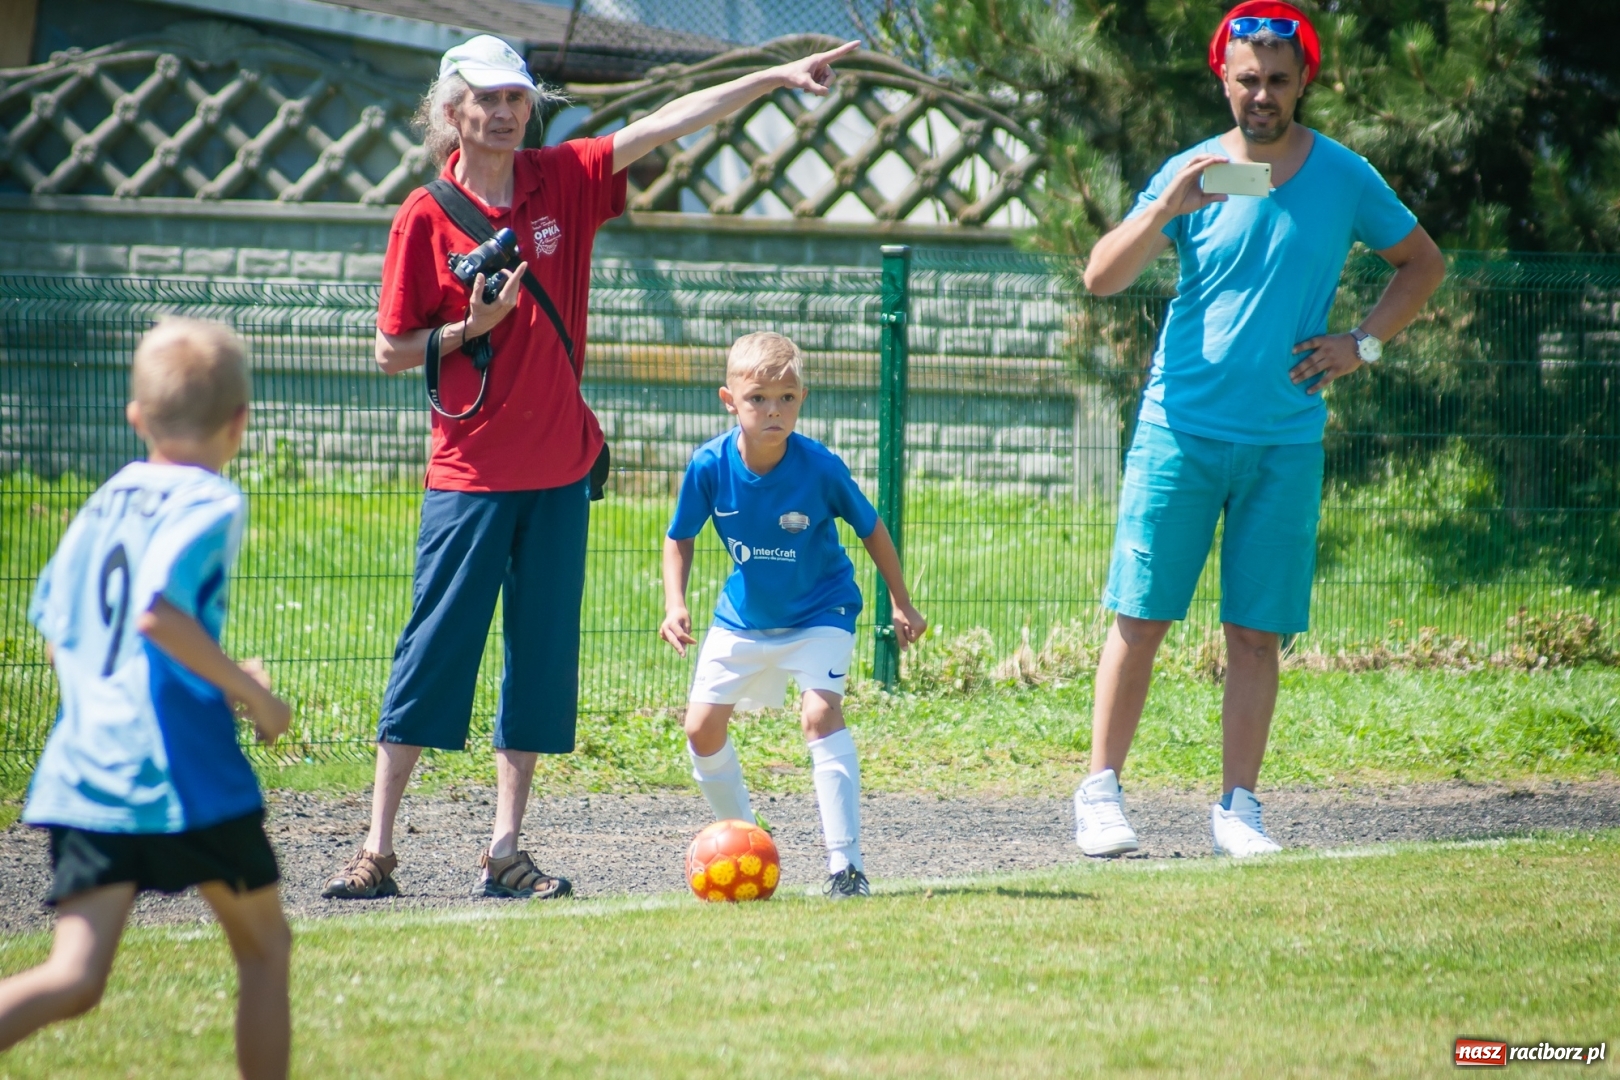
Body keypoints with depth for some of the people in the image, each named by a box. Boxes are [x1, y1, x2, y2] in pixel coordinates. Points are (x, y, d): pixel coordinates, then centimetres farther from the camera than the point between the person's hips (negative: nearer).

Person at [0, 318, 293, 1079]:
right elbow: (157, 611, -23)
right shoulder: (208, 504, -7)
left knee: (73, 979, -5)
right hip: (186, 776, -5)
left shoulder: (102, 504, 15)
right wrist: (250, 694, -12)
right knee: (263, 946, 16)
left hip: (81, 779, 6)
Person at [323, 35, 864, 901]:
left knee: (542, 659, 5)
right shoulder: (426, 217, -5)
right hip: (469, 476, -4)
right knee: (434, 651, -4)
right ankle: (377, 851, -1)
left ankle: (505, 852, 9)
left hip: (559, 471, 4)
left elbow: (669, 123, -3)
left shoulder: (565, 180, 4)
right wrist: (469, 330, -17)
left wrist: (777, 77, -9)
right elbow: (390, 350, -1)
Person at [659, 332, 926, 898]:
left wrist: (902, 605, -1)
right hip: (742, 616, 4)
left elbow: (871, 530, -7)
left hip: (819, 613, -4)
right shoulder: (709, 466, -20)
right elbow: (680, 538, -3)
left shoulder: (820, 467, -24)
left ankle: (846, 865, -22)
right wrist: (675, 605, -17)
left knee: (820, 711, -24)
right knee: (701, 726, 1)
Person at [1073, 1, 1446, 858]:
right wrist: (1164, 210, -23)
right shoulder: (1192, 172, 1)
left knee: (1256, 633, 1)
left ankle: (1237, 809, 6)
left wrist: (1362, 344, 5)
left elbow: (1423, 262, 18)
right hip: (1180, 428, -1)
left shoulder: (1344, 178, 5)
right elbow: (1100, 279, -6)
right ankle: (1101, 791, 1)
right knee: (1140, 616, -4)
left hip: (1286, 440, 1)